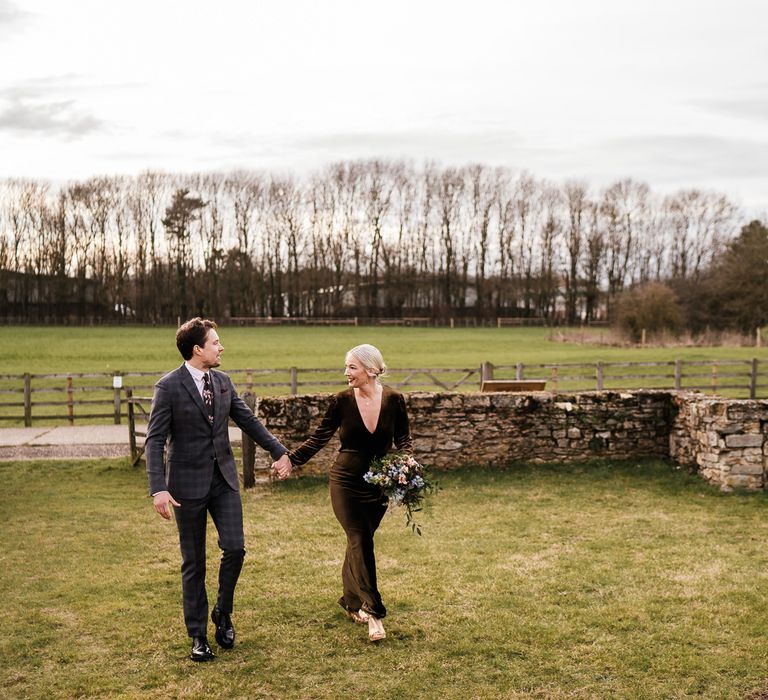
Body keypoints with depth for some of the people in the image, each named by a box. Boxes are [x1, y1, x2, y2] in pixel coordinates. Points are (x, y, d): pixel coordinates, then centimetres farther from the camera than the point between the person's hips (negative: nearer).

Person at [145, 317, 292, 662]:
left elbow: (248, 420, 16)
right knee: (193, 562, 5)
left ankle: (222, 613, 20)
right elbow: (154, 441, -13)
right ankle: (198, 636, 19)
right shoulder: (168, 387, -11)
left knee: (235, 548, -5)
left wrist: (278, 450, 17)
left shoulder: (223, 382, 6)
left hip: (224, 478, 5)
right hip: (188, 484, -4)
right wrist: (158, 489, -22)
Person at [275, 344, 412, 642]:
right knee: (360, 542, -10)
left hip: (379, 484, 2)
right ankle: (374, 613, -7)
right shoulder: (341, 402, -8)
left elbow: (403, 438, 4)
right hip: (346, 483, -2)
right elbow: (318, 438, -3)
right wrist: (290, 460, -13)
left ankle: (351, 601, 29)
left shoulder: (394, 400, -6)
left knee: (359, 541, 9)